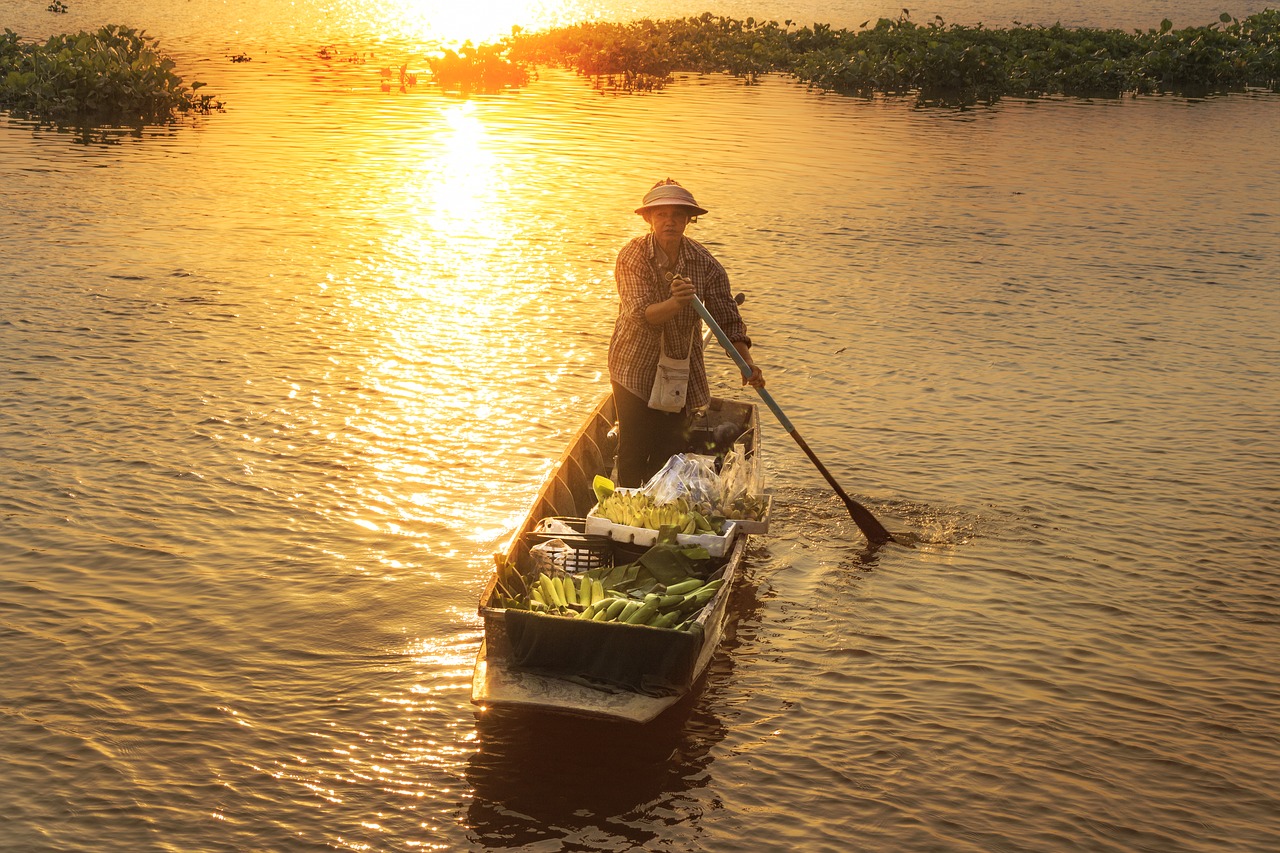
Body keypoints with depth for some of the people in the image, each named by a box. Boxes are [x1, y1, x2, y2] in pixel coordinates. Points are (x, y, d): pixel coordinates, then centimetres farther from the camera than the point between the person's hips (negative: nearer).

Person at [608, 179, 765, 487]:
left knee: (671, 450, 5)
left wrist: (747, 362, -23)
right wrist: (676, 303, -46)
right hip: (635, 367, -3)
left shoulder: (705, 263, -7)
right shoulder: (632, 257, -15)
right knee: (634, 450, -3)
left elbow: (728, 319, -8)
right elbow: (642, 315, -26)